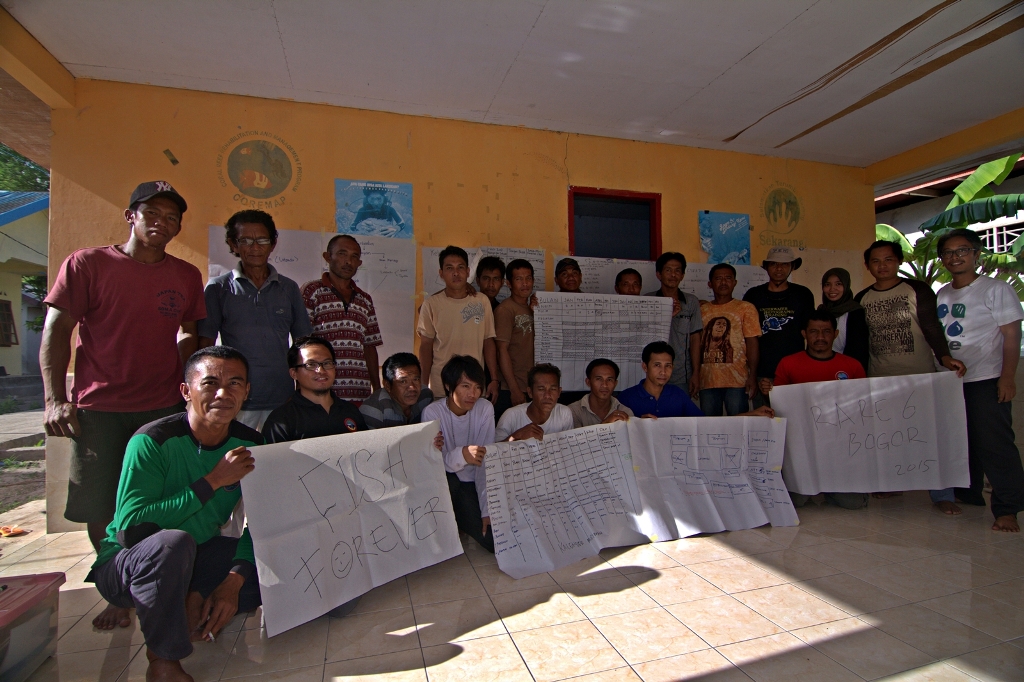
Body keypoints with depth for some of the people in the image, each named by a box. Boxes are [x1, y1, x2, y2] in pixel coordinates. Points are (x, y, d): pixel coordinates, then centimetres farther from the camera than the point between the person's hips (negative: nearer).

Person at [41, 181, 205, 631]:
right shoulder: (86, 264, 1)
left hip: (165, 408, 2)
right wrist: (55, 399, -9)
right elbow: (56, 332, -1)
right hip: (98, 409, -1)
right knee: (100, 510, 7)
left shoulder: (186, 276, 9)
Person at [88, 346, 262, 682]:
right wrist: (213, 481, -31)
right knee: (173, 541, -37)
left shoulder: (251, 445, -9)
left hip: (196, 560, 4)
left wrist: (234, 581, -22)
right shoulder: (153, 441, -21)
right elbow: (130, 529, -28)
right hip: (127, 567, -4)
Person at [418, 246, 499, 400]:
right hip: (440, 388, -2)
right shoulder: (431, 304, -2)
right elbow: (426, 346, 1)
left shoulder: (482, 301, 3)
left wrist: (494, 379, 3)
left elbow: (488, 343, 6)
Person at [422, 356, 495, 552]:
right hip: (443, 485, -1)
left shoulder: (485, 409, -11)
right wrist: (461, 455, -46)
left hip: (474, 484, 2)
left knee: (495, 538, -15)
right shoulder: (432, 412, -15)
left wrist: (487, 509, -23)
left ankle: (459, 519, 16)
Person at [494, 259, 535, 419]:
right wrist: (515, 389, -17)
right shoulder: (505, 310, -9)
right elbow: (502, 350, -14)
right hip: (510, 390, -7)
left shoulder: (532, 309, 14)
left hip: (532, 388, 7)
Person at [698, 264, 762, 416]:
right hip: (707, 381, 2)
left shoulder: (746, 308, 5)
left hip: (737, 381, -2)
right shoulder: (701, 309, 12)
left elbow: (752, 343, -1)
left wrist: (753, 376, -8)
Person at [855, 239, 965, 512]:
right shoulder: (861, 299, 8)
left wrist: (944, 356, -23)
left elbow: (932, 327, -7)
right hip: (879, 379, 3)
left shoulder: (918, 290, 0)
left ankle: (943, 495, 7)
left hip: (920, 376, -3)